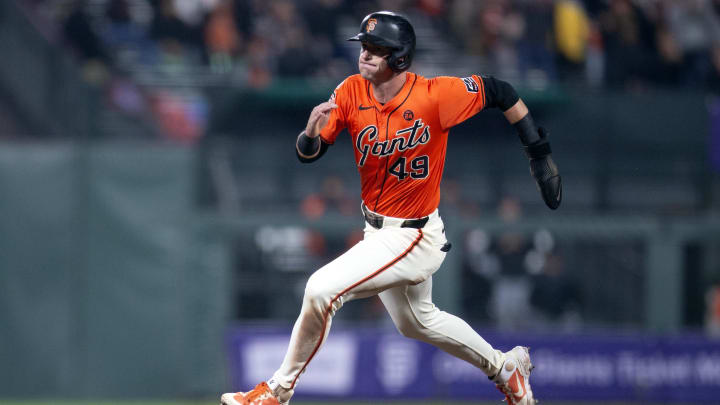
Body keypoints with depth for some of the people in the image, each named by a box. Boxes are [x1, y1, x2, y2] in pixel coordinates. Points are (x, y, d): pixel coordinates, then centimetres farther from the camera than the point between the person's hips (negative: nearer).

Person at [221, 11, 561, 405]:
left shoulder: (434, 96, -23)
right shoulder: (351, 92, -8)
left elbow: (500, 92, -10)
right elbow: (307, 153, -6)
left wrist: (539, 154, -7)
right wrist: (312, 132, -31)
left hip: (414, 236, -8)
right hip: (378, 232, 8)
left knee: (321, 288, -20)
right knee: (417, 321, 27)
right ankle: (505, 367, 47)